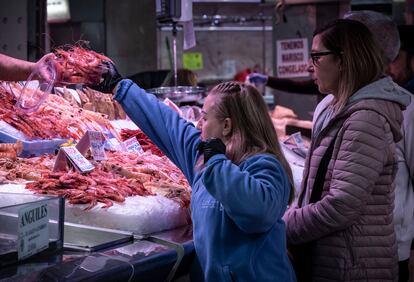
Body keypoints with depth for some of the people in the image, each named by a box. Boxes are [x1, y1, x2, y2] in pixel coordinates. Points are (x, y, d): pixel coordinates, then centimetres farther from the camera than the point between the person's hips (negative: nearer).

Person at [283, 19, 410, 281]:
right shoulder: (343, 112, 12)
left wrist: (280, 227, -14)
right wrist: (293, 216, 3)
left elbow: (340, 207, -24)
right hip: (330, 260, 9)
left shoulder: (366, 118, -19)